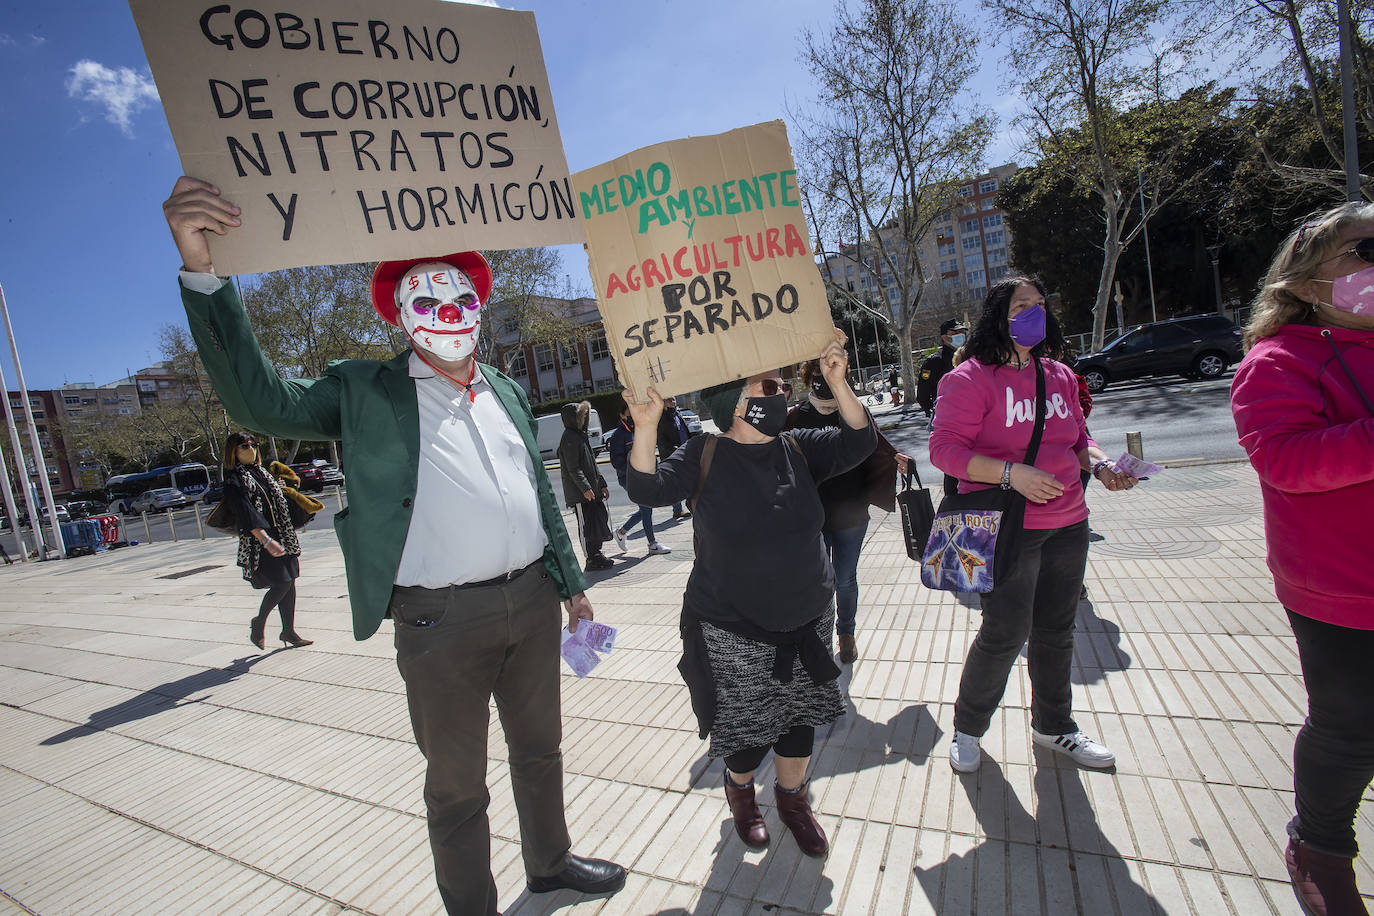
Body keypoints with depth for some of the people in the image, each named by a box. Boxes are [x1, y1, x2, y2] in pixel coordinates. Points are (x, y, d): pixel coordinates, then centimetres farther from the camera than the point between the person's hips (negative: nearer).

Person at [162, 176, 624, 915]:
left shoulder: (506, 392, 10)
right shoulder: (366, 391, -2)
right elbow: (259, 403, -15)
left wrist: (571, 581, 15)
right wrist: (203, 274, -25)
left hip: (533, 601, 5)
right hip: (441, 622, -4)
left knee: (540, 749, 23)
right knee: (455, 784, 13)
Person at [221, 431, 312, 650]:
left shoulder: (261, 471, 14)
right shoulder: (234, 479, -9)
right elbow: (245, 514, -20)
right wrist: (266, 541, -27)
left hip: (282, 535, 7)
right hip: (258, 539, -7)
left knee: (288, 582, 7)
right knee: (281, 584, -9)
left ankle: (289, 631, 16)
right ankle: (258, 624, 15)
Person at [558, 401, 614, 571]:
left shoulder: (582, 436, 18)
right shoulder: (569, 439, -13)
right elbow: (573, 468, -19)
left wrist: (602, 485, 19)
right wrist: (585, 488, -23)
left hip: (592, 490, 10)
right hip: (579, 494, -10)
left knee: (600, 520, 14)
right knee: (586, 526, -3)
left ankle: (597, 553, 25)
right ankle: (592, 560, 5)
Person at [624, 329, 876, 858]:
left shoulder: (797, 450, -1)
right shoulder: (704, 458, -11)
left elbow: (858, 442, -10)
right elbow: (646, 489, -20)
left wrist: (838, 384, -23)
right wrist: (645, 429, -36)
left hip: (807, 622, 4)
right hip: (733, 633, -3)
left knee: (800, 719, 17)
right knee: (746, 732, 8)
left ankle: (792, 798, 47)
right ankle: (739, 788, 44)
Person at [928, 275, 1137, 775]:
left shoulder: (1059, 375, 12)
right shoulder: (969, 378, -10)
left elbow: (1078, 439, 22)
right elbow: (945, 449, -17)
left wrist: (1099, 464, 1)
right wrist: (1011, 473, -25)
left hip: (1067, 524, 7)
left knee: (1056, 631, 17)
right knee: (1005, 634, -2)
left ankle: (1054, 726, 39)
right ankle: (967, 728, 22)